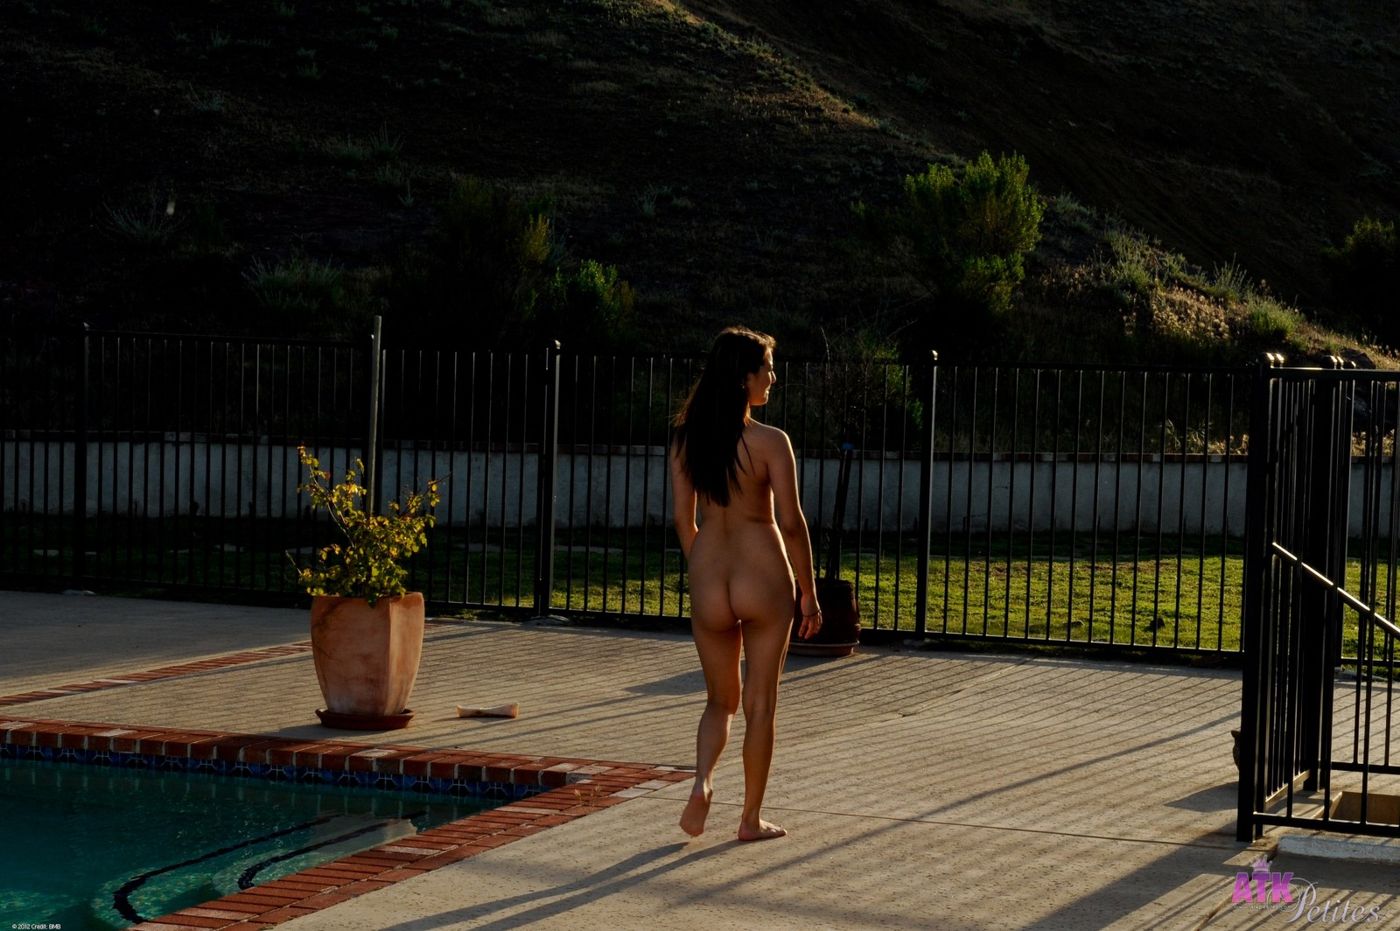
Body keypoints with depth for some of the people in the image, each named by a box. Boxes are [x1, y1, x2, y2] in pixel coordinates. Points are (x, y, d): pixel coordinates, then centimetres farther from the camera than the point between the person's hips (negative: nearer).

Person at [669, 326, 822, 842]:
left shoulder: (686, 439, 1)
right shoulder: (770, 442, -13)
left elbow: (684, 519, 7)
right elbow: (791, 523, -12)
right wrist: (809, 592, -3)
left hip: (708, 581, 4)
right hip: (763, 576, -4)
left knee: (721, 699, 19)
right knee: (759, 703, 10)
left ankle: (702, 780, -7)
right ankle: (752, 818, 16)